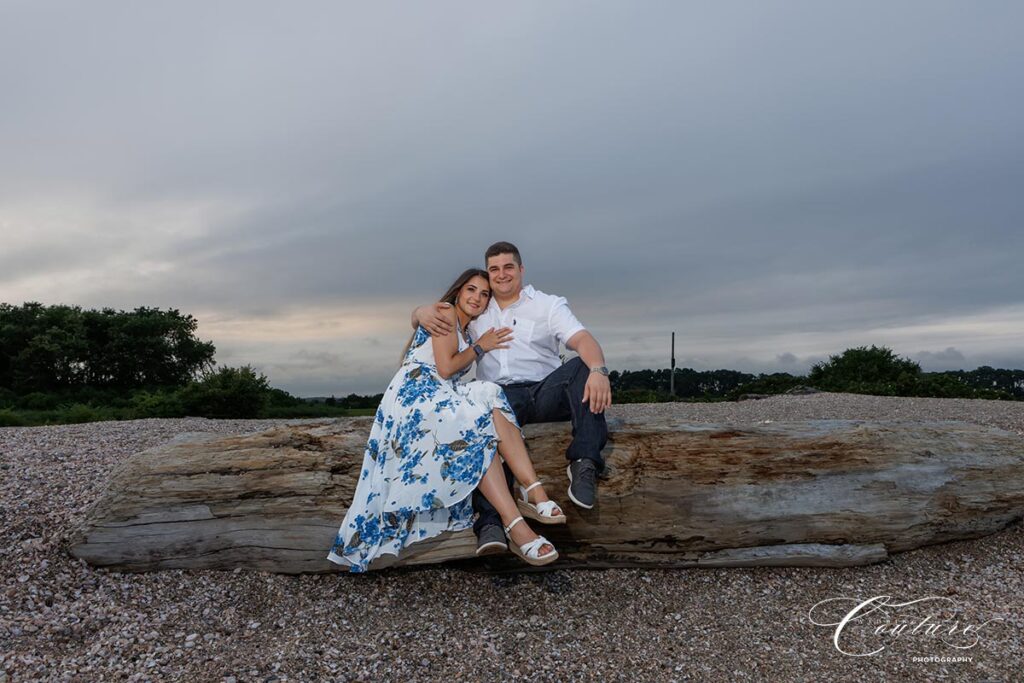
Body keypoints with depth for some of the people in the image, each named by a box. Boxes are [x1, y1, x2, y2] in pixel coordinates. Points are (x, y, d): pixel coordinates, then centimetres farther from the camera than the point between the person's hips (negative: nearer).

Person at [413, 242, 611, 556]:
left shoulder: (548, 304, 14)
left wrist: (598, 370, -30)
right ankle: (490, 524, -42)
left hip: (544, 391, 0)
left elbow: (582, 339, -5)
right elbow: (419, 319, 24)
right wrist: (423, 312, -6)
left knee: (584, 367, -30)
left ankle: (584, 464, -33)